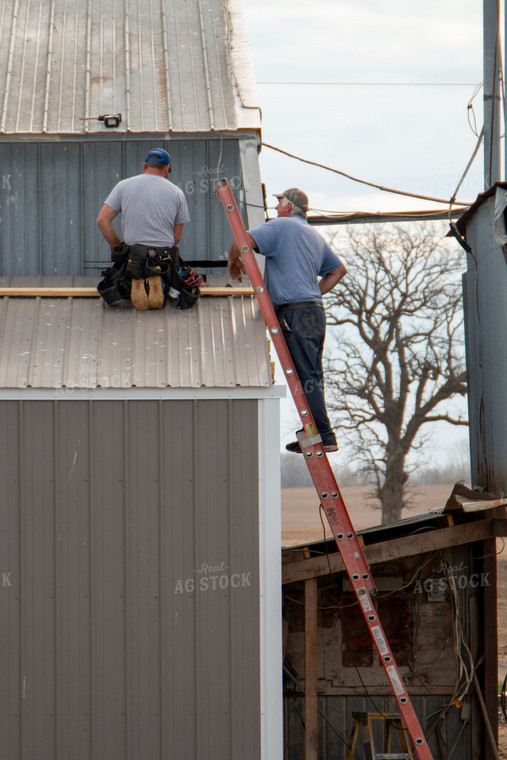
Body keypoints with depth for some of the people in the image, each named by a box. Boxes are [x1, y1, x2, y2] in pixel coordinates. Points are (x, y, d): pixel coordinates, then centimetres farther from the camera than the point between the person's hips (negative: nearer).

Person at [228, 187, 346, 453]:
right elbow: (338, 270, 30)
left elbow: (242, 242, -14)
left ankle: (324, 437, -11)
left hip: (294, 312, -9)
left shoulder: (281, 226, -3)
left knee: (306, 378, -9)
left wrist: (234, 262, 6)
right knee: (310, 377, 11)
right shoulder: (316, 237, 22)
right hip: (314, 310, 9)